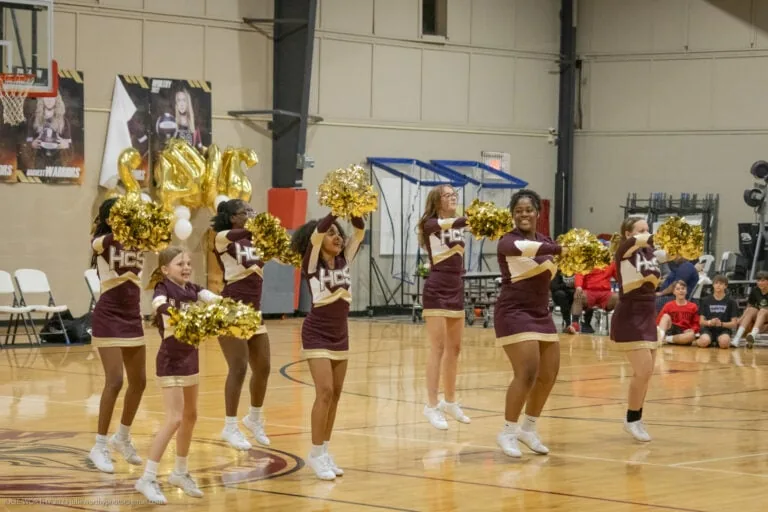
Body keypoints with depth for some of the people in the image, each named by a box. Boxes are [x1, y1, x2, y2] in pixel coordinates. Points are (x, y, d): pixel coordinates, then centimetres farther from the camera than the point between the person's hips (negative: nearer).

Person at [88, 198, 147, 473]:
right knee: (115, 381, -12)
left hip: (133, 317, 6)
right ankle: (100, 446, -2)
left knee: (139, 381, 11)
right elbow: (114, 237, -33)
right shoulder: (102, 242, -10)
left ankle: (123, 437, 31)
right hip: (108, 318, -6)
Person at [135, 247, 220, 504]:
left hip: (190, 356, 8)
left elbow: (213, 298, -14)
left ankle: (180, 473, 31)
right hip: (170, 360, -8)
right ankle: (147, 478, -10)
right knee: (174, 420, -14)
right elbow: (159, 304, -37)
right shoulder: (163, 290, -13)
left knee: (190, 416, 16)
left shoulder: (192, 289, 5)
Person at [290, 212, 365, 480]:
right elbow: (317, 233, -26)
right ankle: (316, 453, -6)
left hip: (340, 334, 6)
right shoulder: (312, 264, -11)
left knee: (335, 394, 8)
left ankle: (325, 451, 16)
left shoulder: (344, 260, 3)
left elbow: (360, 233, -6)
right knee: (325, 392, -14)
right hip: (317, 334, -6)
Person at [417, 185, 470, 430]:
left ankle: (450, 401, 24)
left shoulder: (459, 223, 11)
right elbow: (446, 224, -30)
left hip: (456, 290, 7)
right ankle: (432, 405, -8)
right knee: (438, 348, -10)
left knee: (454, 348, 12)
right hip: (436, 291, -7)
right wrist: (472, 219, -47)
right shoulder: (430, 223, -8)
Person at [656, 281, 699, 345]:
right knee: (666, 316, -24)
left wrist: (692, 330, -13)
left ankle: (666, 339, -34)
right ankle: (661, 336, -45)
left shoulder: (693, 307, 9)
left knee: (692, 335, -36)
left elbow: (696, 324, 8)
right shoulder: (668, 306, 8)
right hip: (670, 331, 1)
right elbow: (658, 321, 5)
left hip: (684, 334, -1)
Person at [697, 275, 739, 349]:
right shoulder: (706, 300, 9)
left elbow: (734, 324, 2)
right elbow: (701, 321, 7)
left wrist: (721, 324, -17)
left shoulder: (731, 302, 6)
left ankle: (719, 341, 0)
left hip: (724, 330, 0)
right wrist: (709, 322, -16)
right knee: (704, 342, -35)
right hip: (708, 329, 0)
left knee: (724, 343, -36)